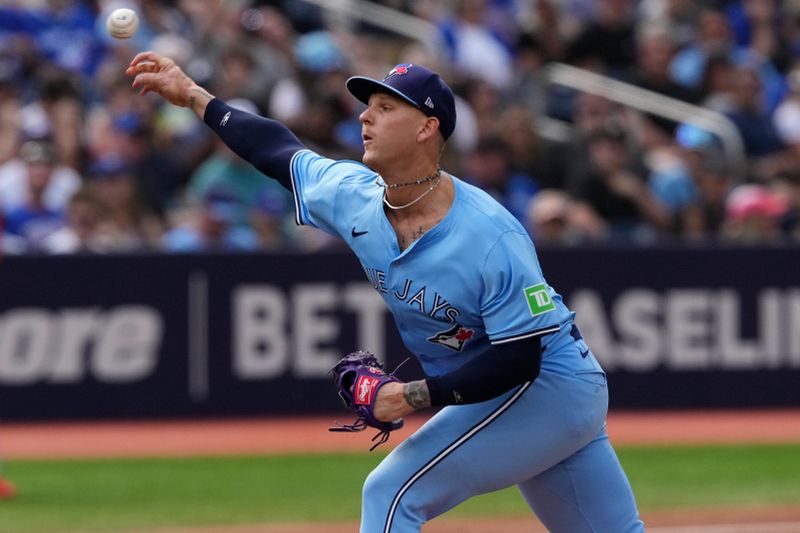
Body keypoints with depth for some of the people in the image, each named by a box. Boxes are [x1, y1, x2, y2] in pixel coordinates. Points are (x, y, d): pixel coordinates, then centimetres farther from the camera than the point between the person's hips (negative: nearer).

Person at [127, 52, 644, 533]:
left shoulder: (491, 237, -27)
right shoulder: (354, 197, -4)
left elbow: (519, 360, -25)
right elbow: (281, 150, 12)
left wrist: (418, 396, -27)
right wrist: (194, 95, 13)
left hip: (543, 386, -8)